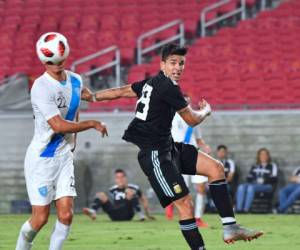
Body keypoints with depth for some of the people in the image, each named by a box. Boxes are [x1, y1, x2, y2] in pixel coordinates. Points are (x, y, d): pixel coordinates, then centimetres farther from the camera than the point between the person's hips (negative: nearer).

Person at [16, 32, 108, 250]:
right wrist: (92, 124, -15)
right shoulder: (41, 88, -20)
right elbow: (58, 125, -23)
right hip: (41, 158, -6)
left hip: (64, 156, 6)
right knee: (40, 218, -3)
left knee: (66, 215, -5)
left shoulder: (75, 81, 4)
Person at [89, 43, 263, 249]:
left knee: (216, 168, 1)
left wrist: (92, 96, 34)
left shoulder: (152, 82, 11)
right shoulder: (169, 87, -17)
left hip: (169, 147, 10)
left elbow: (120, 91, 21)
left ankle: (230, 228, -1)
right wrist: (206, 110, 14)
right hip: (155, 154, -10)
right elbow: (193, 120, -8)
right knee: (185, 204, -15)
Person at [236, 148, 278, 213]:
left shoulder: (272, 166, 13)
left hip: (266, 186, -5)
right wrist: (254, 181, -1)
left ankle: (246, 209, -46)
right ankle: (239, 209, -40)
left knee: (251, 187, -36)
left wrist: (264, 180, -13)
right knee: (241, 187, -27)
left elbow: (273, 179, 0)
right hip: (253, 184, 5)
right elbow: (249, 178, 20)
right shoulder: (255, 167, 28)